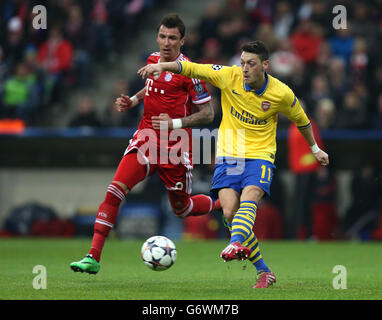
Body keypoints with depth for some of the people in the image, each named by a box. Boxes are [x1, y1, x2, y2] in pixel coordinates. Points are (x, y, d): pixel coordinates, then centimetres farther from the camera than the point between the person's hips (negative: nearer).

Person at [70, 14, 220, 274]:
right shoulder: (153, 59, 6)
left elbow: (208, 114, -8)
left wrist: (176, 123, -19)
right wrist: (132, 101, 11)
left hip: (175, 147, -4)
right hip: (146, 139, 4)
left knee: (182, 209, 12)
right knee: (114, 192, -15)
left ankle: (224, 204, 43)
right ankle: (94, 257, -17)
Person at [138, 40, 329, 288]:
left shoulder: (281, 93, -5)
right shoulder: (230, 76, -5)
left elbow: (300, 119, 14)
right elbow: (193, 68, -2)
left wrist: (315, 148, 26)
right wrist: (163, 66, -18)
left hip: (260, 156, -2)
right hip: (228, 156, 2)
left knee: (249, 199, -31)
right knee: (230, 211, -15)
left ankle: (237, 243, -57)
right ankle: (264, 272, -4)